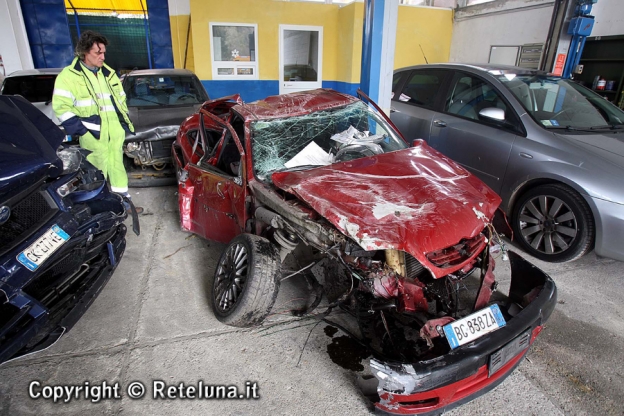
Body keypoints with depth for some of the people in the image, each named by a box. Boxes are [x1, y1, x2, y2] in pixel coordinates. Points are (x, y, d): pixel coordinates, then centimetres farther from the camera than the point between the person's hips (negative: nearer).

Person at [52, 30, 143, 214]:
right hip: (93, 135, -5)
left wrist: (125, 121, 13)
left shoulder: (108, 73, 14)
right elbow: (61, 106, -10)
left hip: (115, 132, 6)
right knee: (97, 171, 0)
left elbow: (121, 99, 22)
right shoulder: (69, 76, -6)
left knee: (117, 166, 13)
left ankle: (123, 201, 24)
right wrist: (79, 128, -15)